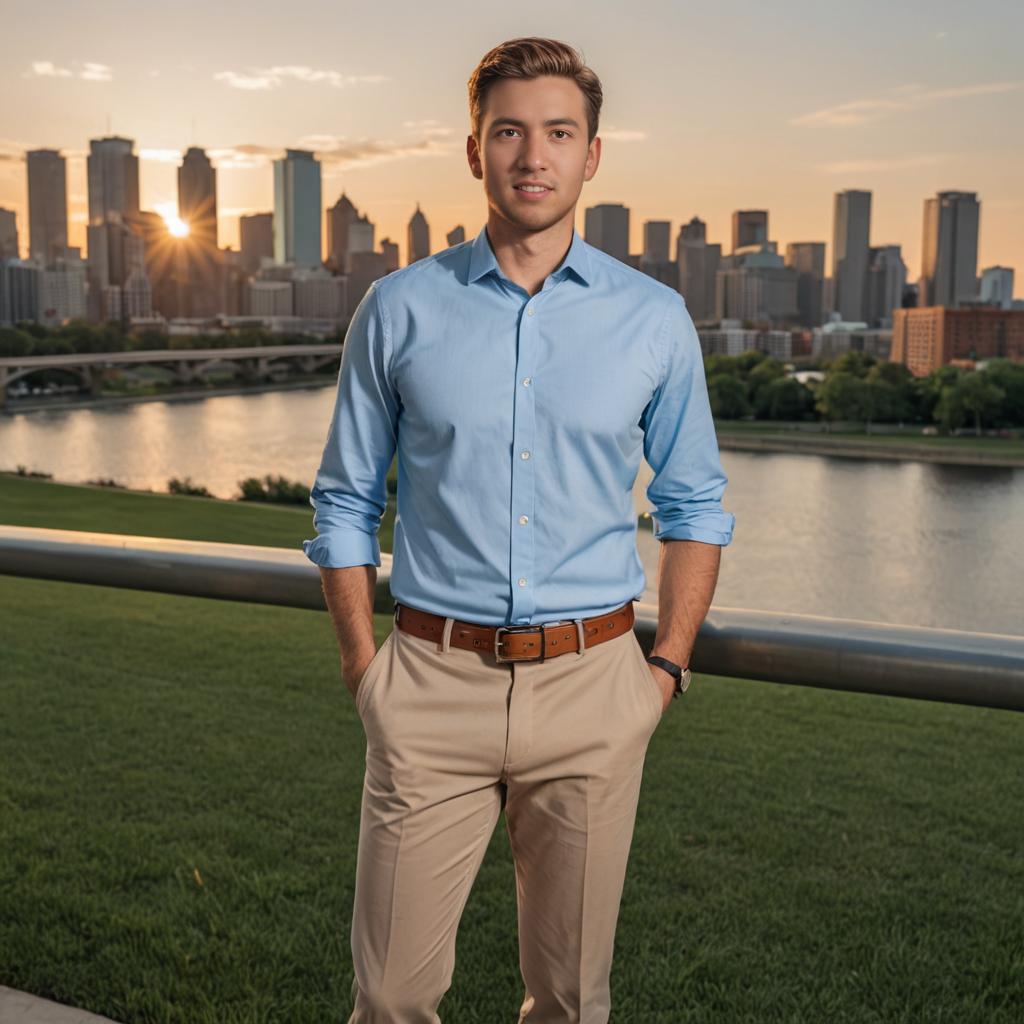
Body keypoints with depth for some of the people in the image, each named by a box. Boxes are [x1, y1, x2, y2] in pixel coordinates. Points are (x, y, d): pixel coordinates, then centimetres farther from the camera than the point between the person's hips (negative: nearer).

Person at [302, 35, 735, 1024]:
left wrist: (668, 665, 3)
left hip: (591, 685, 1)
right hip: (435, 683, 0)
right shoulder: (399, 309, 1)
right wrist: (364, 673, 1)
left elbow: (694, 506, 11)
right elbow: (345, 503, 7)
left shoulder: (655, 319, 3)